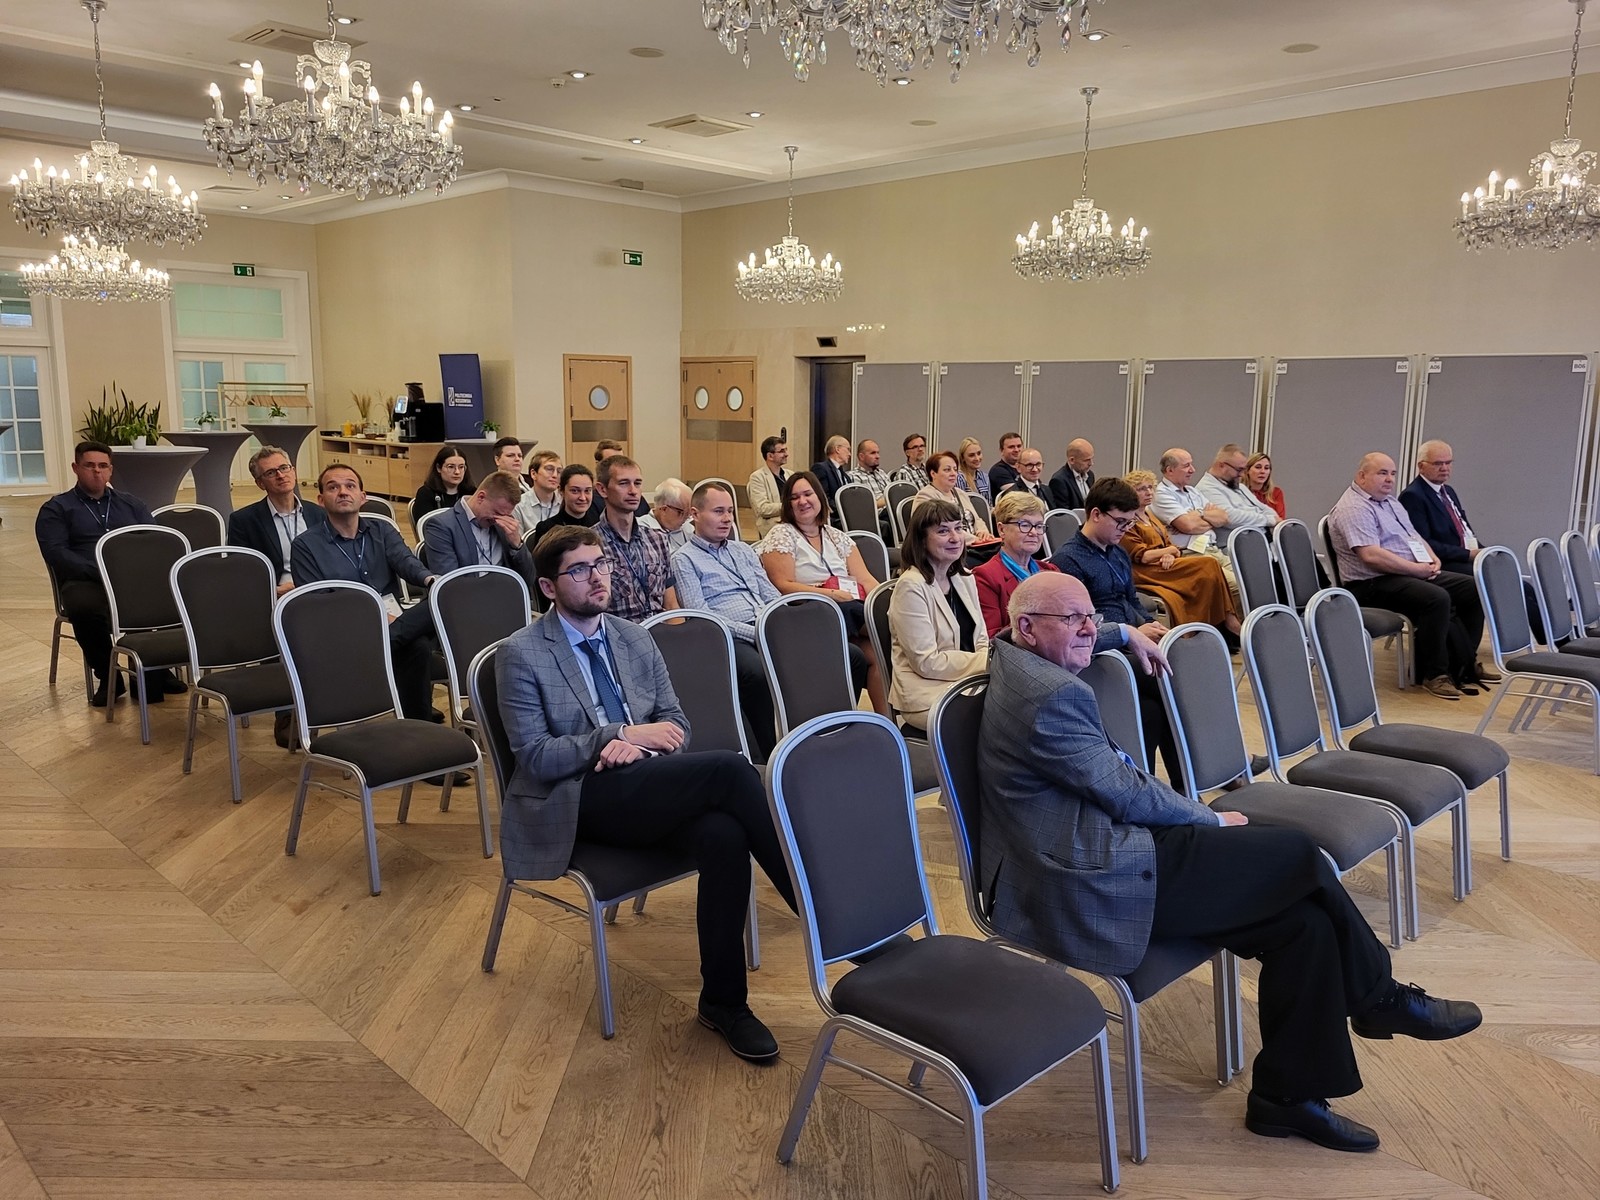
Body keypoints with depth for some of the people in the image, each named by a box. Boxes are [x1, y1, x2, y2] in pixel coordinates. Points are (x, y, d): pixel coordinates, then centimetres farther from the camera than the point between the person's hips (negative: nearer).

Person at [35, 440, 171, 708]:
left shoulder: (132, 504, 25)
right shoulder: (56, 509, 14)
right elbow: (55, 553, -2)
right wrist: (100, 572, -18)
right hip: (86, 581, -2)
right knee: (84, 607, -39)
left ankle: (156, 668, -9)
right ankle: (105, 676, -15)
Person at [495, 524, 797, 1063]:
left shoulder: (636, 639, 16)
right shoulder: (521, 654, -1)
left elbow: (676, 723, 15)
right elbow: (535, 758, -8)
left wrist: (631, 745, -8)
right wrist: (620, 735, -16)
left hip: (653, 784, 5)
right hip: (580, 799, -5)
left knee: (724, 836, -30)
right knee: (728, 767, -28)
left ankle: (723, 1001, -14)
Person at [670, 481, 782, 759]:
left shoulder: (743, 550, 27)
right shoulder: (684, 558, 6)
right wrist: (755, 634, -14)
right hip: (728, 639, -6)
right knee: (759, 673, -38)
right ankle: (768, 756, -26)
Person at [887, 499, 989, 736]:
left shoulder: (964, 577, 11)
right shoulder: (911, 586, -14)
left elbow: (981, 641, 13)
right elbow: (927, 663, -16)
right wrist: (988, 662, -15)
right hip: (927, 692, -7)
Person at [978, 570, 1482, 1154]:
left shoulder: (1014, 659, 12)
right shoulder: (1053, 696, -19)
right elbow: (1126, 793, -15)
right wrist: (1211, 820, 2)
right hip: (1089, 892, -11)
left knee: (1304, 919, 1)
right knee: (1298, 855, -8)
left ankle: (1287, 1094, 12)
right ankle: (1381, 999, 17)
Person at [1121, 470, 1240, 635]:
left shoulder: (1151, 516, 25)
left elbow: (1168, 543, 17)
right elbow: (1141, 556, -12)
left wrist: (1170, 556, -6)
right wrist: (1170, 551, -1)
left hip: (1163, 566, 8)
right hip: (1146, 572, -8)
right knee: (1208, 565, -20)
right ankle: (1229, 620, -17)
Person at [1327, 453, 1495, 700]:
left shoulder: (1390, 501, 19)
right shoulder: (1354, 509, -14)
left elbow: (1413, 534, 26)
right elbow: (1371, 555, -25)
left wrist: (1432, 558, 5)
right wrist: (1417, 569, -19)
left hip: (1415, 573, 11)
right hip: (1375, 584, -11)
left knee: (1472, 589, 2)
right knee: (1436, 598, -32)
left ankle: (1463, 664, 11)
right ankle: (1434, 674, -19)